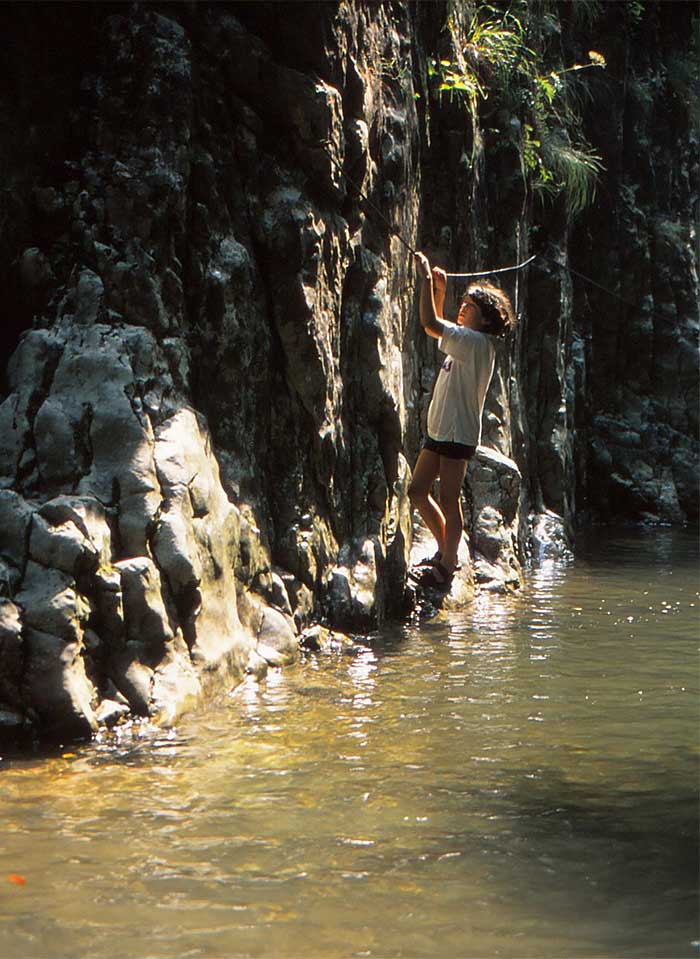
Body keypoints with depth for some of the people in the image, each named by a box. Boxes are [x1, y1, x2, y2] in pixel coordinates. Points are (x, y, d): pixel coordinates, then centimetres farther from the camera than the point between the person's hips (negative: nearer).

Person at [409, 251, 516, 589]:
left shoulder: (476, 342, -14)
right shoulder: (466, 341, 15)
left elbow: (431, 323, -23)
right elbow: (437, 327, 33)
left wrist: (427, 279, -16)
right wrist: (440, 290, 20)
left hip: (459, 431, -10)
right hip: (440, 430, 10)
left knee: (449, 498, -6)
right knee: (417, 490, 12)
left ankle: (446, 567, -1)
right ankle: (446, 548, 25)